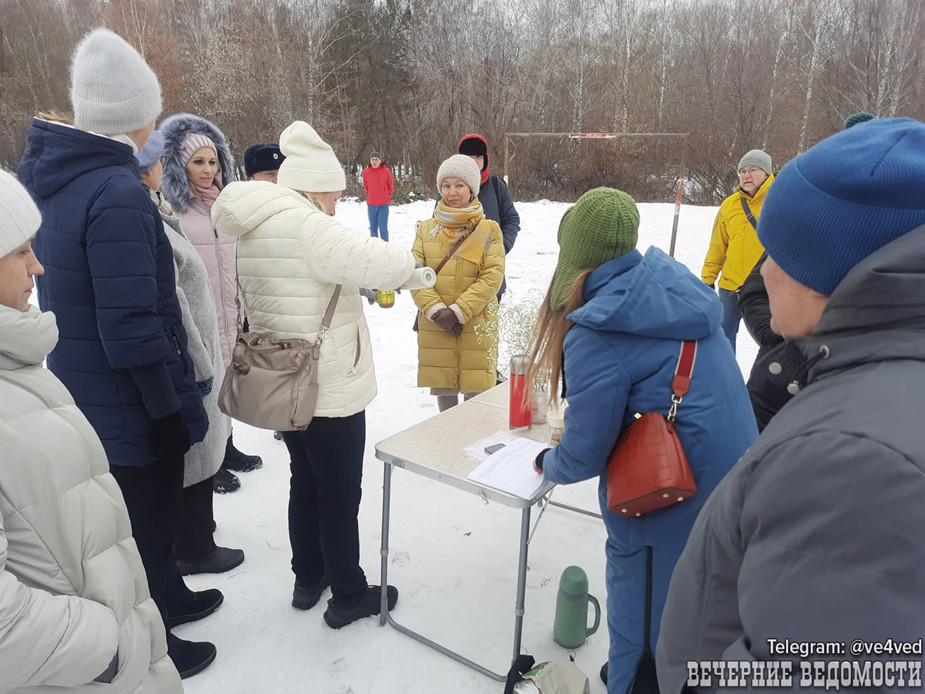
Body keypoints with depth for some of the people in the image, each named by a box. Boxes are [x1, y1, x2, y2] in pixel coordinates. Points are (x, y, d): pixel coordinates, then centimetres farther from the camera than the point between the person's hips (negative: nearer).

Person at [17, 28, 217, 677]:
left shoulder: (44, 174, 4)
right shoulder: (119, 194, -25)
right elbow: (130, 328, -27)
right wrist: (171, 411, -17)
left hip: (80, 397, 8)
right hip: (130, 406, -8)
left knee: (143, 512, 26)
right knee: (149, 523, 12)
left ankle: (170, 595, 48)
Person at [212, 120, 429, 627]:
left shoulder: (253, 232, 8)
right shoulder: (305, 226, -22)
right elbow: (382, 263, -32)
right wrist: (407, 264, -10)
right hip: (329, 389, -9)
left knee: (305, 481, 23)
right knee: (340, 496, 7)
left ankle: (308, 578, 40)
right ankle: (348, 596, 25)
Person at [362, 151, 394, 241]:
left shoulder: (386, 171, -7)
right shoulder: (366, 171, -2)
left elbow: (391, 186, 5)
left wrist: (386, 196, 9)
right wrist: (370, 196, 14)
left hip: (383, 204, -2)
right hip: (371, 204, 3)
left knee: (383, 227, -4)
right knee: (373, 227, 9)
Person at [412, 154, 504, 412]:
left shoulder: (489, 230, 1)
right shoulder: (426, 229, 8)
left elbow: (492, 276, -8)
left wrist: (458, 311, -16)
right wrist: (436, 310, -14)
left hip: (476, 325, -2)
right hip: (435, 326, 2)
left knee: (475, 390, 2)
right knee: (443, 388, 13)